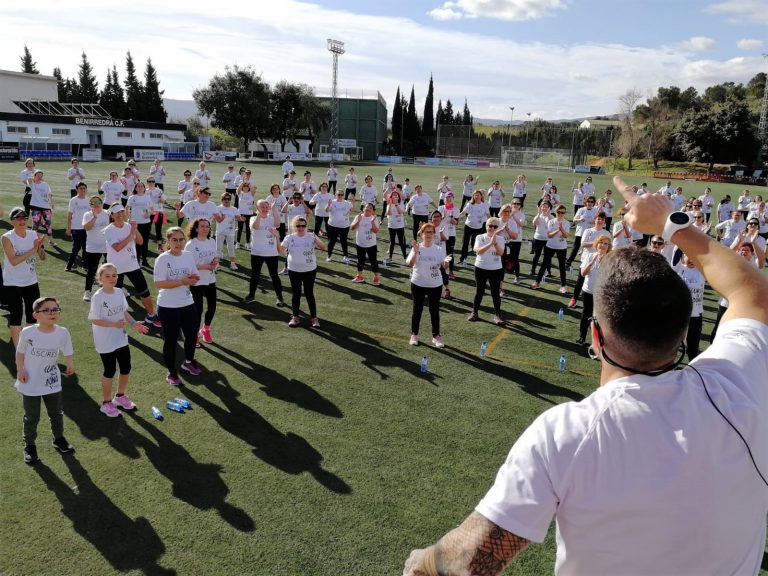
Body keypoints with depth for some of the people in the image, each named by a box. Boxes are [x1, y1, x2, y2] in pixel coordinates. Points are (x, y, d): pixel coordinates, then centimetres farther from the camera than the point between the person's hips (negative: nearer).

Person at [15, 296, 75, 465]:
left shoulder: (63, 332, -13)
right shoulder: (27, 332, -16)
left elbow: (68, 353, -7)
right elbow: (20, 352, -2)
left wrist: (70, 364, -27)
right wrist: (20, 369, -15)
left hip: (52, 382, 2)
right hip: (30, 384, -2)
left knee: (57, 414, 18)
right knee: (31, 418, 11)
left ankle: (59, 439, 41)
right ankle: (29, 446, 31)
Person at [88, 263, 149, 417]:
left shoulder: (119, 292, -1)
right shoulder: (98, 297, -19)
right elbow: (93, 319, -19)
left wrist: (134, 323, -3)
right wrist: (114, 324, -28)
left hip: (121, 338, 6)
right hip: (106, 342, -6)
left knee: (126, 368, 15)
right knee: (110, 371, 6)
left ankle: (120, 396, 38)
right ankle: (106, 403, 25)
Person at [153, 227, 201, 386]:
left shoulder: (188, 256, 3)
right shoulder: (162, 259, -15)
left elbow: (194, 278, 11)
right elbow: (158, 283, -21)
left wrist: (194, 278, -14)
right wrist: (182, 281, -27)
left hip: (188, 304, 6)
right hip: (168, 307, -6)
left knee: (192, 335, 18)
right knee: (170, 340, 5)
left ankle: (188, 362, 45)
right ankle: (172, 373, 23)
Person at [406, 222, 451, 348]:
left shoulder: (439, 250, -1)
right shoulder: (417, 248, -8)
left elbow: (444, 267, -6)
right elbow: (410, 264, -21)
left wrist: (446, 262, -28)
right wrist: (415, 252, -36)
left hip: (435, 285, 2)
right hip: (418, 284, -1)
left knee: (435, 310, 7)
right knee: (417, 309, 9)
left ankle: (436, 336, 17)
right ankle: (414, 335, 23)